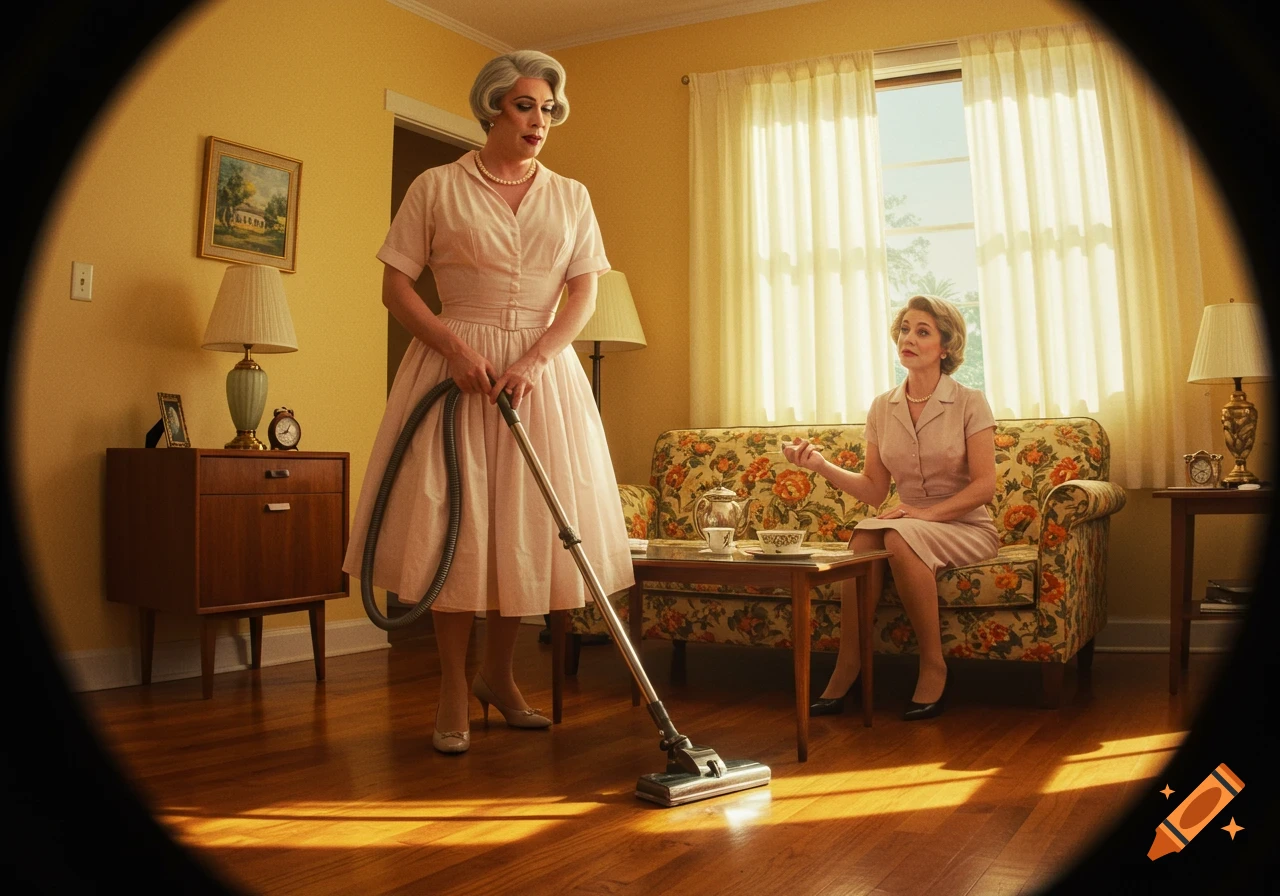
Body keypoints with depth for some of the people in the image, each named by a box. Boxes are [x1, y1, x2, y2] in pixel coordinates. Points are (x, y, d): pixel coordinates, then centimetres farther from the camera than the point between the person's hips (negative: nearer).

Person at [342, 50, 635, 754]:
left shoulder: (570, 197, 10)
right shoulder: (436, 188, 2)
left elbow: (584, 293, 1)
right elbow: (395, 285, -1)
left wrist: (531, 362, -14)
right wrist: (455, 348, -15)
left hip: (544, 369, 3)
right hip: (455, 362, -3)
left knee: (530, 524, 4)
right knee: (453, 523, -4)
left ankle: (497, 674, 22)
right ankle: (453, 694, 8)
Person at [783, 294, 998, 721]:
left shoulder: (969, 403, -5)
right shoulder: (882, 407, 7)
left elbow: (984, 485, -10)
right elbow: (874, 491, 5)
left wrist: (926, 513, -22)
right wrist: (822, 465, -8)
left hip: (966, 528, -3)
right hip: (911, 522, 3)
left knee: (900, 537, -35)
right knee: (865, 534, -31)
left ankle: (933, 665, -21)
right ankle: (847, 668, -24)